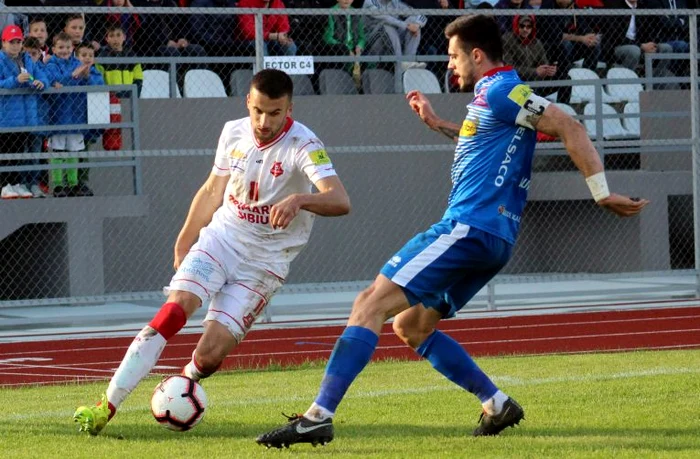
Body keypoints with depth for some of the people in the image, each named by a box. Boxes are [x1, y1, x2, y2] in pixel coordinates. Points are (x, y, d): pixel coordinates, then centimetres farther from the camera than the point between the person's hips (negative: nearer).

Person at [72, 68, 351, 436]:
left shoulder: (303, 146, -17)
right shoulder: (234, 133, 0)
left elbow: (340, 201, -32)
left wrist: (299, 200, -51)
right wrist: (182, 247, 20)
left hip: (264, 263, -3)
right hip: (220, 237, 3)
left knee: (209, 356, -14)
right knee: (174, 310, -22)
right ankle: (107, 407, -24)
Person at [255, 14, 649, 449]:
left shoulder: (501, 92, -9)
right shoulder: (492, 96, 21)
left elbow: (569, 127, -17)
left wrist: (602, 193, -21)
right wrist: (437, 124, 40)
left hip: (467, 229, -11)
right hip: (493, 239, 11)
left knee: (372, 303, -14)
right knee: (410, 325, 18)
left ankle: (319, 416, -24)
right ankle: (497, 404, 14)